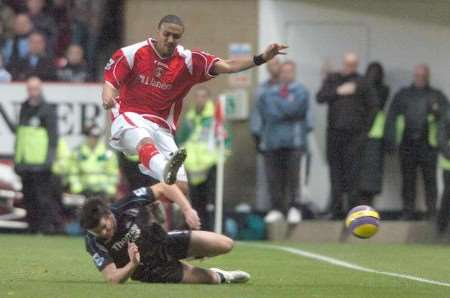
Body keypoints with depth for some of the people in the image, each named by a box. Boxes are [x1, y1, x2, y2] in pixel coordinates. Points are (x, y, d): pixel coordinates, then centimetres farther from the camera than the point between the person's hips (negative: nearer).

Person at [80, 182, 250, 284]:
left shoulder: (127, 205, -27)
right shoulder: (94, 243, -29)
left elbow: (164, 188, -15)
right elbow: (113, 279, -31)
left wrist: (188, 210, -27)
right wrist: (133, 265, -49)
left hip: (163, 242, 2)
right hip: (149, 271, -2)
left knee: (225, 244, -3)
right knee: (211, 279, -7)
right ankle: (219, 277, 33)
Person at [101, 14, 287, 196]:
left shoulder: (188, 61, 5)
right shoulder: (132, 53, -1)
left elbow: (227, 66, -4)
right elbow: (110, 83, -3)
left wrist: (261, 59, -17)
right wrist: (108, 99, -28)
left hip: (161, 126, 6)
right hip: (130, 119, -5)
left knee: (180, 187, -9)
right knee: (146, 143, -41)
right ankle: (166, 171, -71)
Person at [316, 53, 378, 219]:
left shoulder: (361, 84, 3)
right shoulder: (332, 79, 13)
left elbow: (373, 106, 4)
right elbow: (320, 97, 2)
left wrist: (365, 129, 0)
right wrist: (338, 92, -9)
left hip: (354, 135, -3)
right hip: (334, 133, 3)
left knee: (352, 174, -9)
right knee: (336, 172, 3)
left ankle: (353, 209, -9)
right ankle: (336, 210, 7)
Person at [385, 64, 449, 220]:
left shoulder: (437, 96, 9)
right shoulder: (403, 95, 13)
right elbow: (391, 118, 10)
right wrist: (390, 141, 1)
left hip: (428, 144, -1)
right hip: (407, 143, 1)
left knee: (430, 179, -2)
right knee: (408, 180, 3)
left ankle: (431, 211, 1)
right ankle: (408, 211, 8)